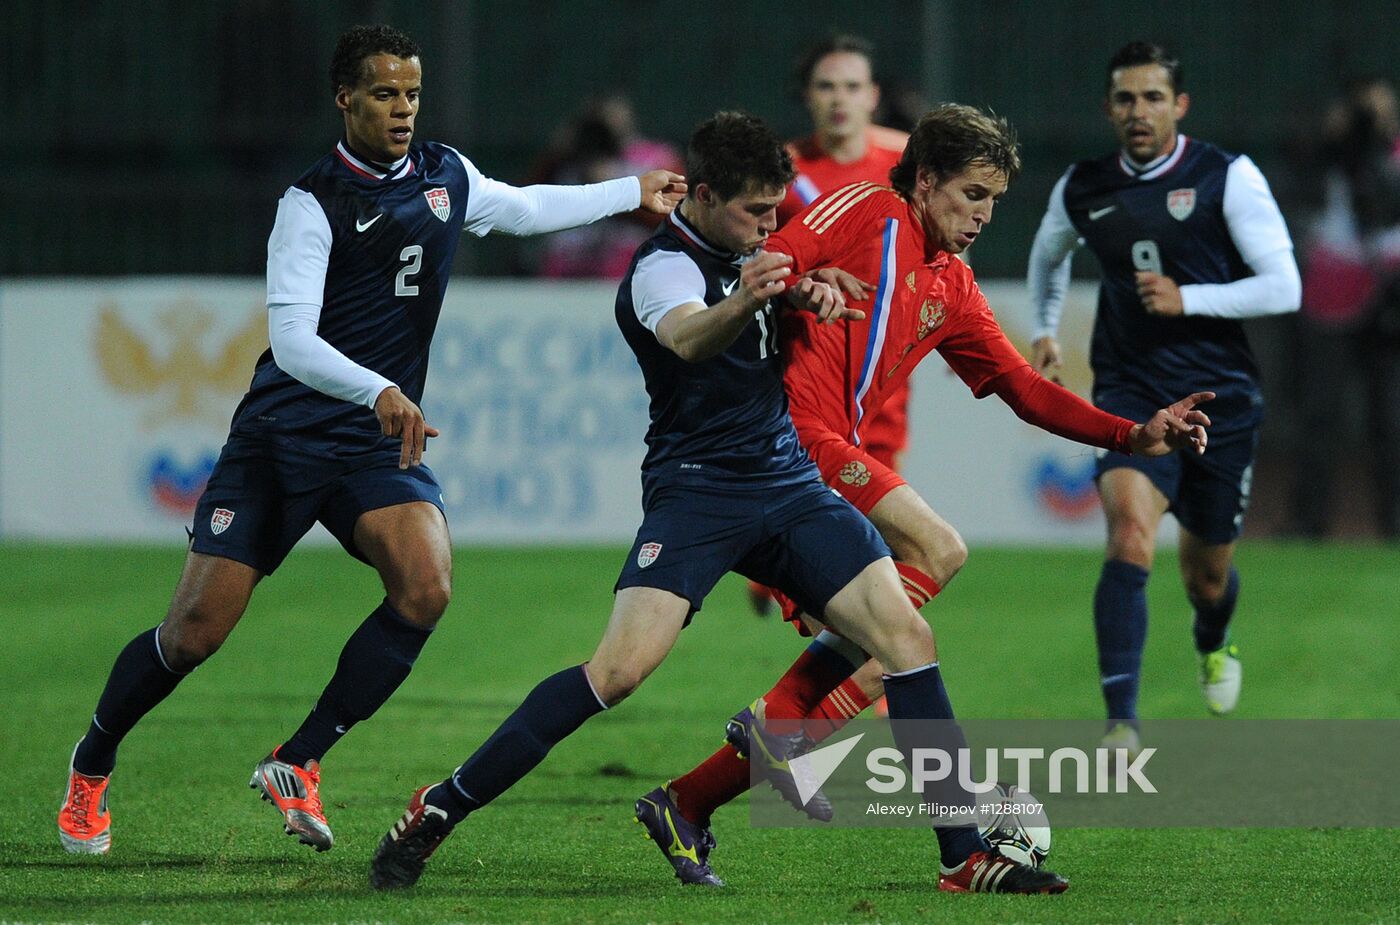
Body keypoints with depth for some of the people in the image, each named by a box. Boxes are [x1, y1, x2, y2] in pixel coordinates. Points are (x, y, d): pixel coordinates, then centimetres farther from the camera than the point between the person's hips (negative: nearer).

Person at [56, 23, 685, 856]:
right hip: (283, 438, -4)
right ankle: (93, 764, 21)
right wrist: (378, 392, -38)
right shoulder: (313, 202, -12)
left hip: (382, 445, 4)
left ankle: (298, 764, -11)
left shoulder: (445, 176, 7)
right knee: (194, 633, -7)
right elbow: (291, 340, -23)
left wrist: (634, 193, 36)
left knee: (427, 588, -24)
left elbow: (524, 208, 30)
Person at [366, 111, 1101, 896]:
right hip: (696, 487, -7)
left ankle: (967, 856, -4)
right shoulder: (664, 268, -12)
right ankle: (440, 809, -11)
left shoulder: (746, 250, 13)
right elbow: (687, 337, -33)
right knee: (621, 668, -22)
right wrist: (743, 300, -56)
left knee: (907, 636, -8)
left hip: (788, 482, 7)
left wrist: (816, 295, 0)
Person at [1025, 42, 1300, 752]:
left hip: (1220, 399, 0)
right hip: (1129, 393, 0)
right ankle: (1121, 722, -30)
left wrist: (1187, 299, -17)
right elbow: (1048, 255, 28)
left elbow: (1283, 287, -9)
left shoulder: (1227, 178, -7)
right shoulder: (1081, 190, 4)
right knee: (1130, 532, -26)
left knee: (1208, 571, 13)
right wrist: (1045, 331, 22)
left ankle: (1213, 646, 52)